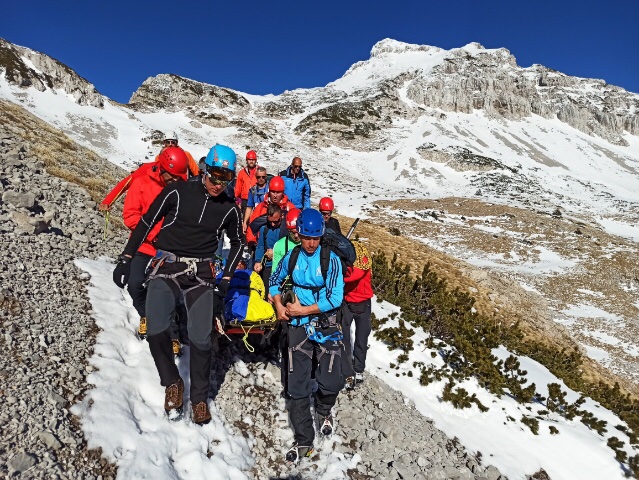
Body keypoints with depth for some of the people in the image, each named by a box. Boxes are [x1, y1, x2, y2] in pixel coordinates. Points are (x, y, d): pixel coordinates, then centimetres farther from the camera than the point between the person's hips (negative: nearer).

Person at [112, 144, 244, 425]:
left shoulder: (229, 208, 3)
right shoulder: (177, 192, -5)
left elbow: (237, 242, 19)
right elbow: (145, 223, 3)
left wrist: (225, 280, 11)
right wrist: (125, 260, 1)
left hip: (201, 274, 1)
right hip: (166, 268, -1)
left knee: (200, 339, -7)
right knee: (156, 331, -20)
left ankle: (200, 398, 17)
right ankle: (172, 383, 8)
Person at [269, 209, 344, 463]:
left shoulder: (331, 259, -10)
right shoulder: (291, 257, 1)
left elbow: (335, 299, -16)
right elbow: (274, 281, 17)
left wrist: (302, 310, -14)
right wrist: (279, 305, -1)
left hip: (326, 325, -2)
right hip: (298, 326, 3)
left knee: (331, 382, -3)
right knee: (297, 385, 3)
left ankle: (323, 411, 33)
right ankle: (303, 440, 19)